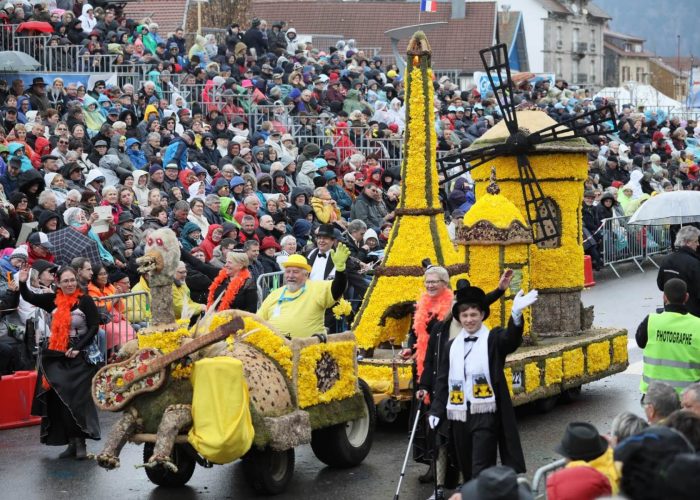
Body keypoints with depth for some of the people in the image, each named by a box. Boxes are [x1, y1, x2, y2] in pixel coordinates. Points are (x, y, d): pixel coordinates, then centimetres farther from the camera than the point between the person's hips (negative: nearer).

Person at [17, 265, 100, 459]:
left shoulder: (85, 300, -5)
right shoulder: (53, 300, 6)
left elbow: (93, 327, -6)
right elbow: (29, 297, 8)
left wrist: (78, 348, -14)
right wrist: (23, 283, -11)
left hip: (79, 355, -4)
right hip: (56, 356, 4)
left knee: (77, 398, -8)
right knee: (59, 398, 2)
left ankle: (80, 441, -4)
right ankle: (71, 442, 8)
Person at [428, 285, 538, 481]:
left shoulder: (493, 339, -2)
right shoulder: (452, 345, 12)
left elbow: (511, 339, -25)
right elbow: (442, 380, 14)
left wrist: (516, 313, -44)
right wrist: (437, 410, 4)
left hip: (485, 415, -5)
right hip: (458, 415, 5)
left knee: (481, 470, -10)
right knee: (466, 468, 12)